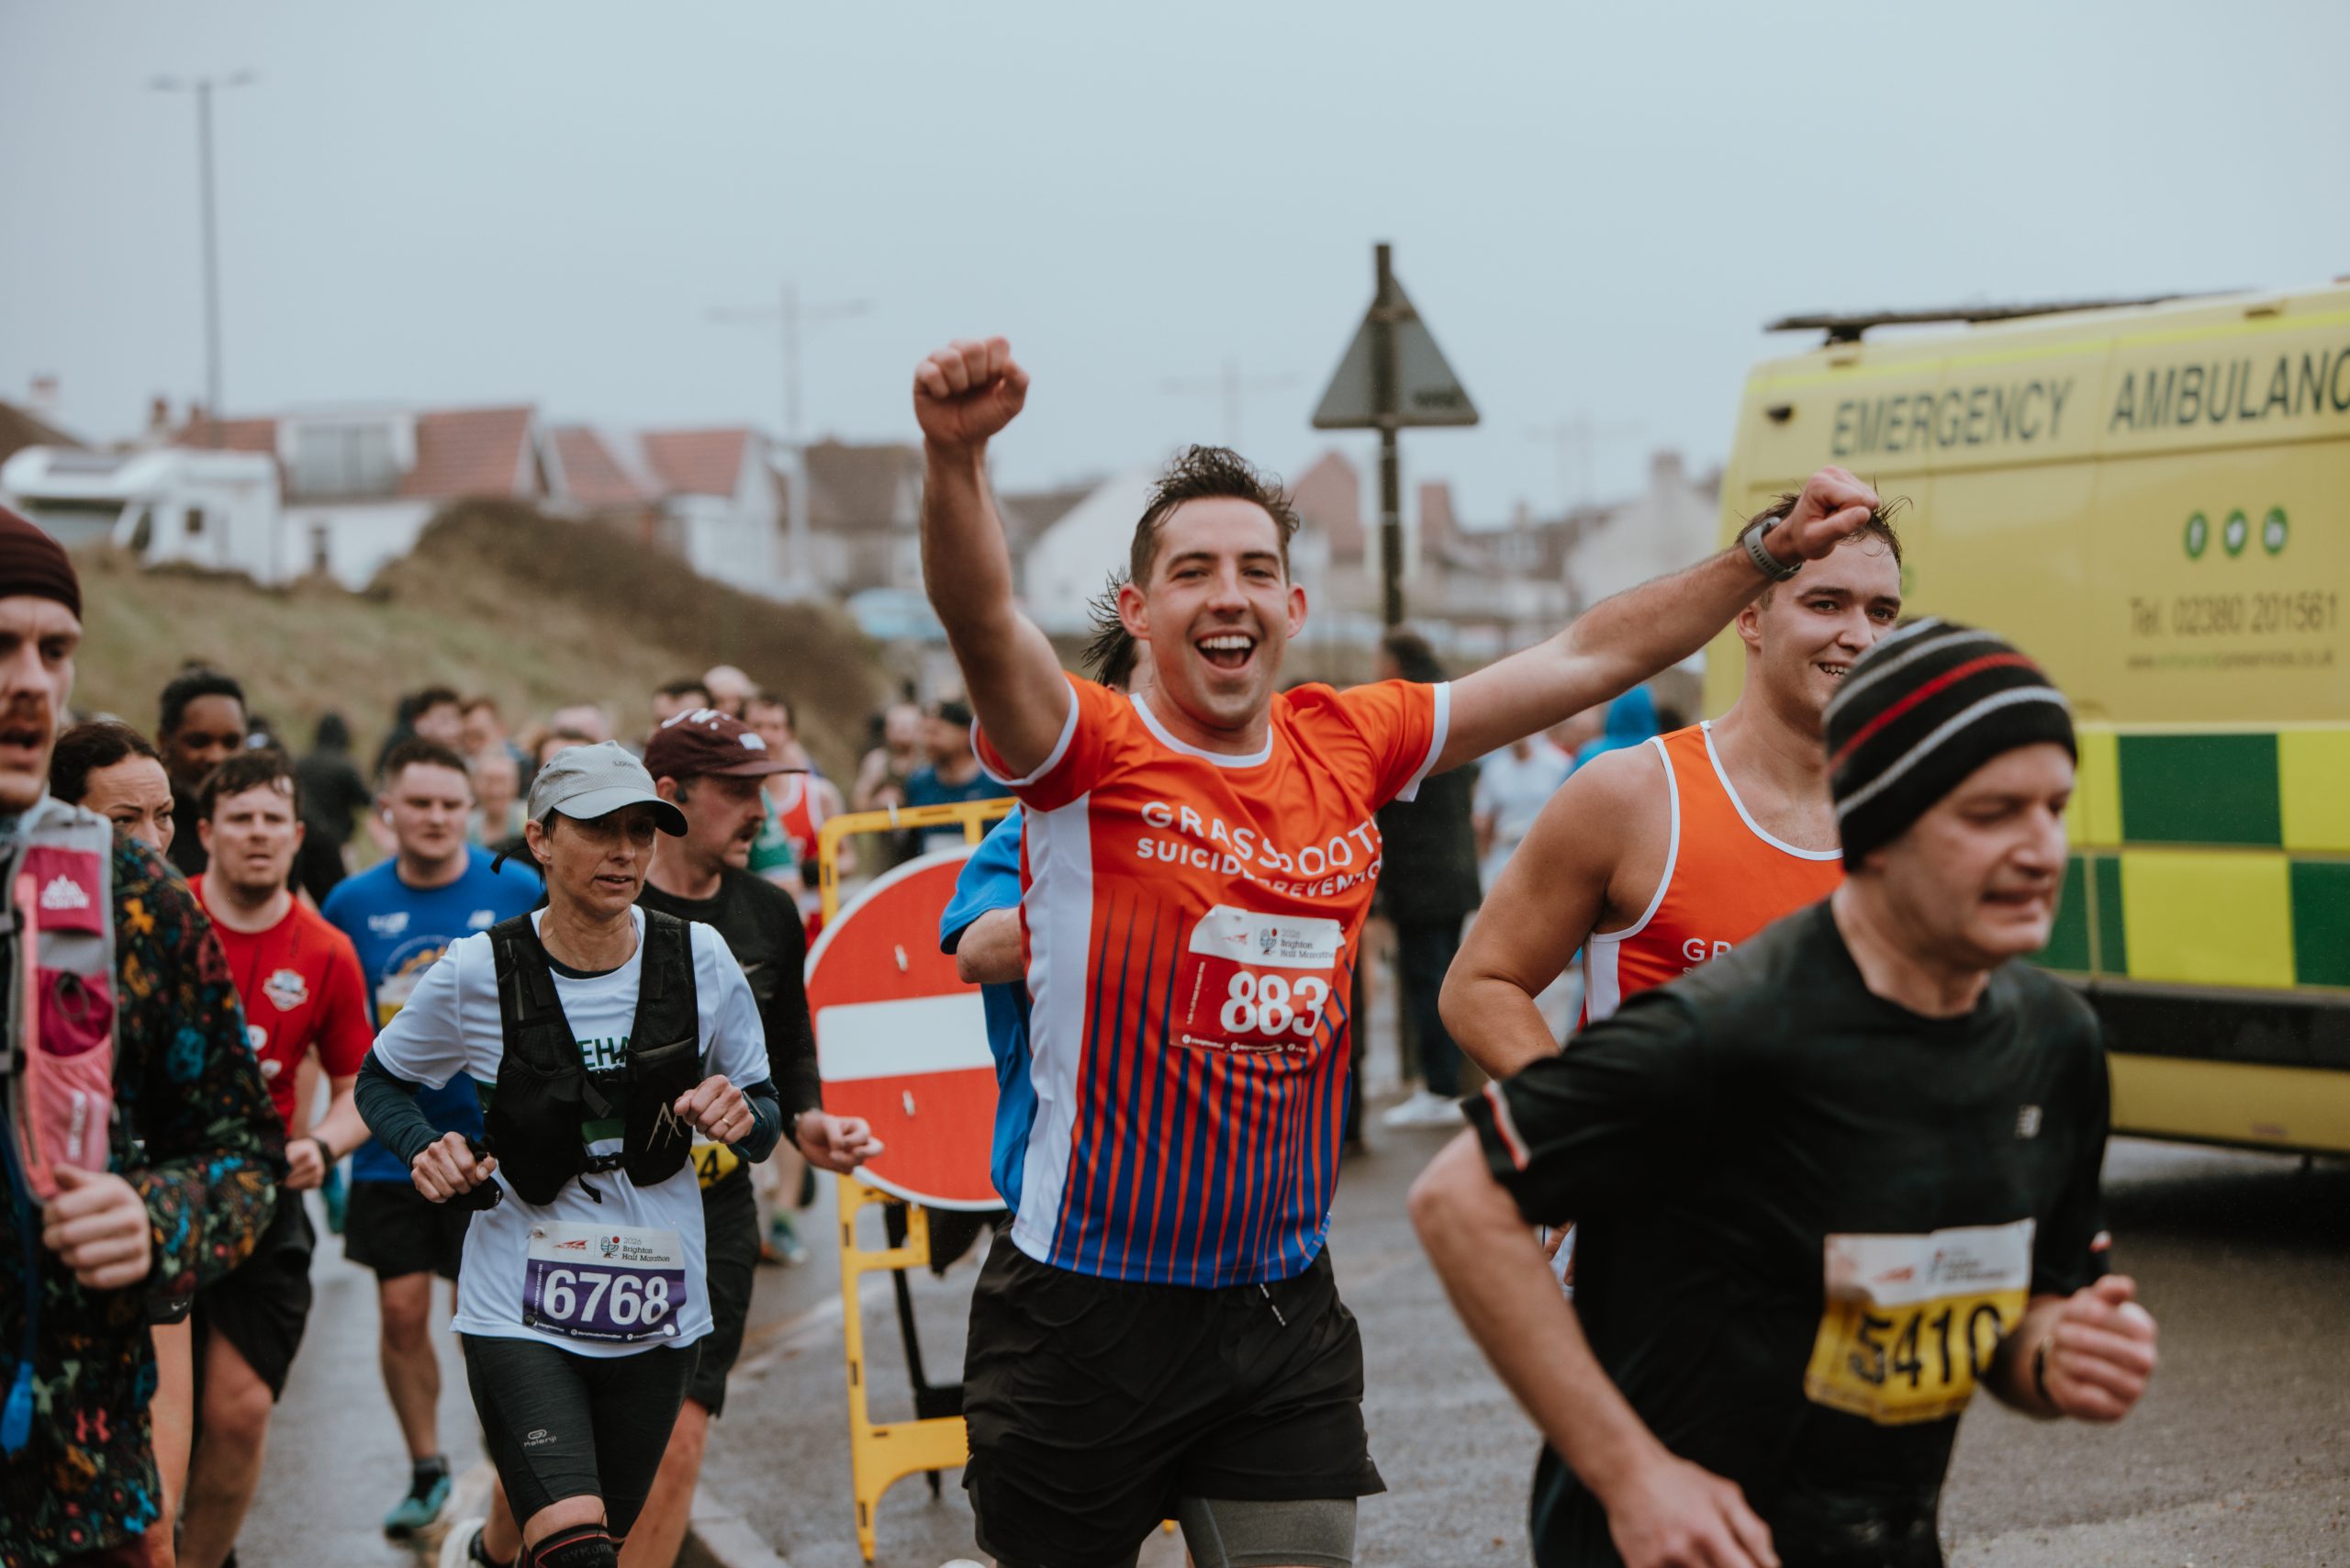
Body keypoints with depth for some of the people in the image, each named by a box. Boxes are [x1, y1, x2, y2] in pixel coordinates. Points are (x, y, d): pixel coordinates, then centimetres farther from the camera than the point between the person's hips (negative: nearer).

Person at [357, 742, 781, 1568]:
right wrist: (426, 1151, -12)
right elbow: (380, 1081, 7)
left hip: (658, 1311, 3)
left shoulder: (698, 959, -5)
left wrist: (741, 1118, -16)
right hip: (519, 1307, -3)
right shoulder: (478, 973, -10)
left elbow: (765, 1117, 7)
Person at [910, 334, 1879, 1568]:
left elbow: (1589, 657, 11)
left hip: (1285, 1311, 4)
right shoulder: (1093, 758, -9)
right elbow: (981, 619, -29)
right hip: (1089, 1314, -4)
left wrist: (1771, 550, 7)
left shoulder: (1350, 747, 4)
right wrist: (956, 459, -48)